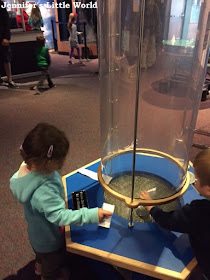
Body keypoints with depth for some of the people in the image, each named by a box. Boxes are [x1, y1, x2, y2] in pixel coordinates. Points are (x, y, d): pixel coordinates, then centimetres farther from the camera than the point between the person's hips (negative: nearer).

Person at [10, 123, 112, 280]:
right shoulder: (44, 193, -48)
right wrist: (92, 215, -43)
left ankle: (40, 267, 71)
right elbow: (61, 216, -42)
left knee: (41, 255, 42)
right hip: (49, 240, -8)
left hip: (37, 231, 8)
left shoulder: (28, 167, -21)